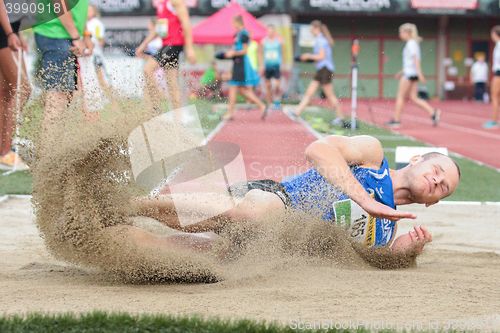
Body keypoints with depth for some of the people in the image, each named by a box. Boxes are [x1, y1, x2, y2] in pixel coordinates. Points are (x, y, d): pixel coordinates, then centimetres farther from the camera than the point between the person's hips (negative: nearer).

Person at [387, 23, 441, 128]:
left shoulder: (411, 44, -10)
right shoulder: (413, 43, 18)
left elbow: (416, 58, -19)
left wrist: (419, 72, -26)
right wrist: (402, 72, 26)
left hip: (409, 73, -9)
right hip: (412, 73, 9)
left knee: (400, 96, -1)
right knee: (414, 98, 4)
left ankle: (396, 120, 2)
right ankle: (433, 112, -7)